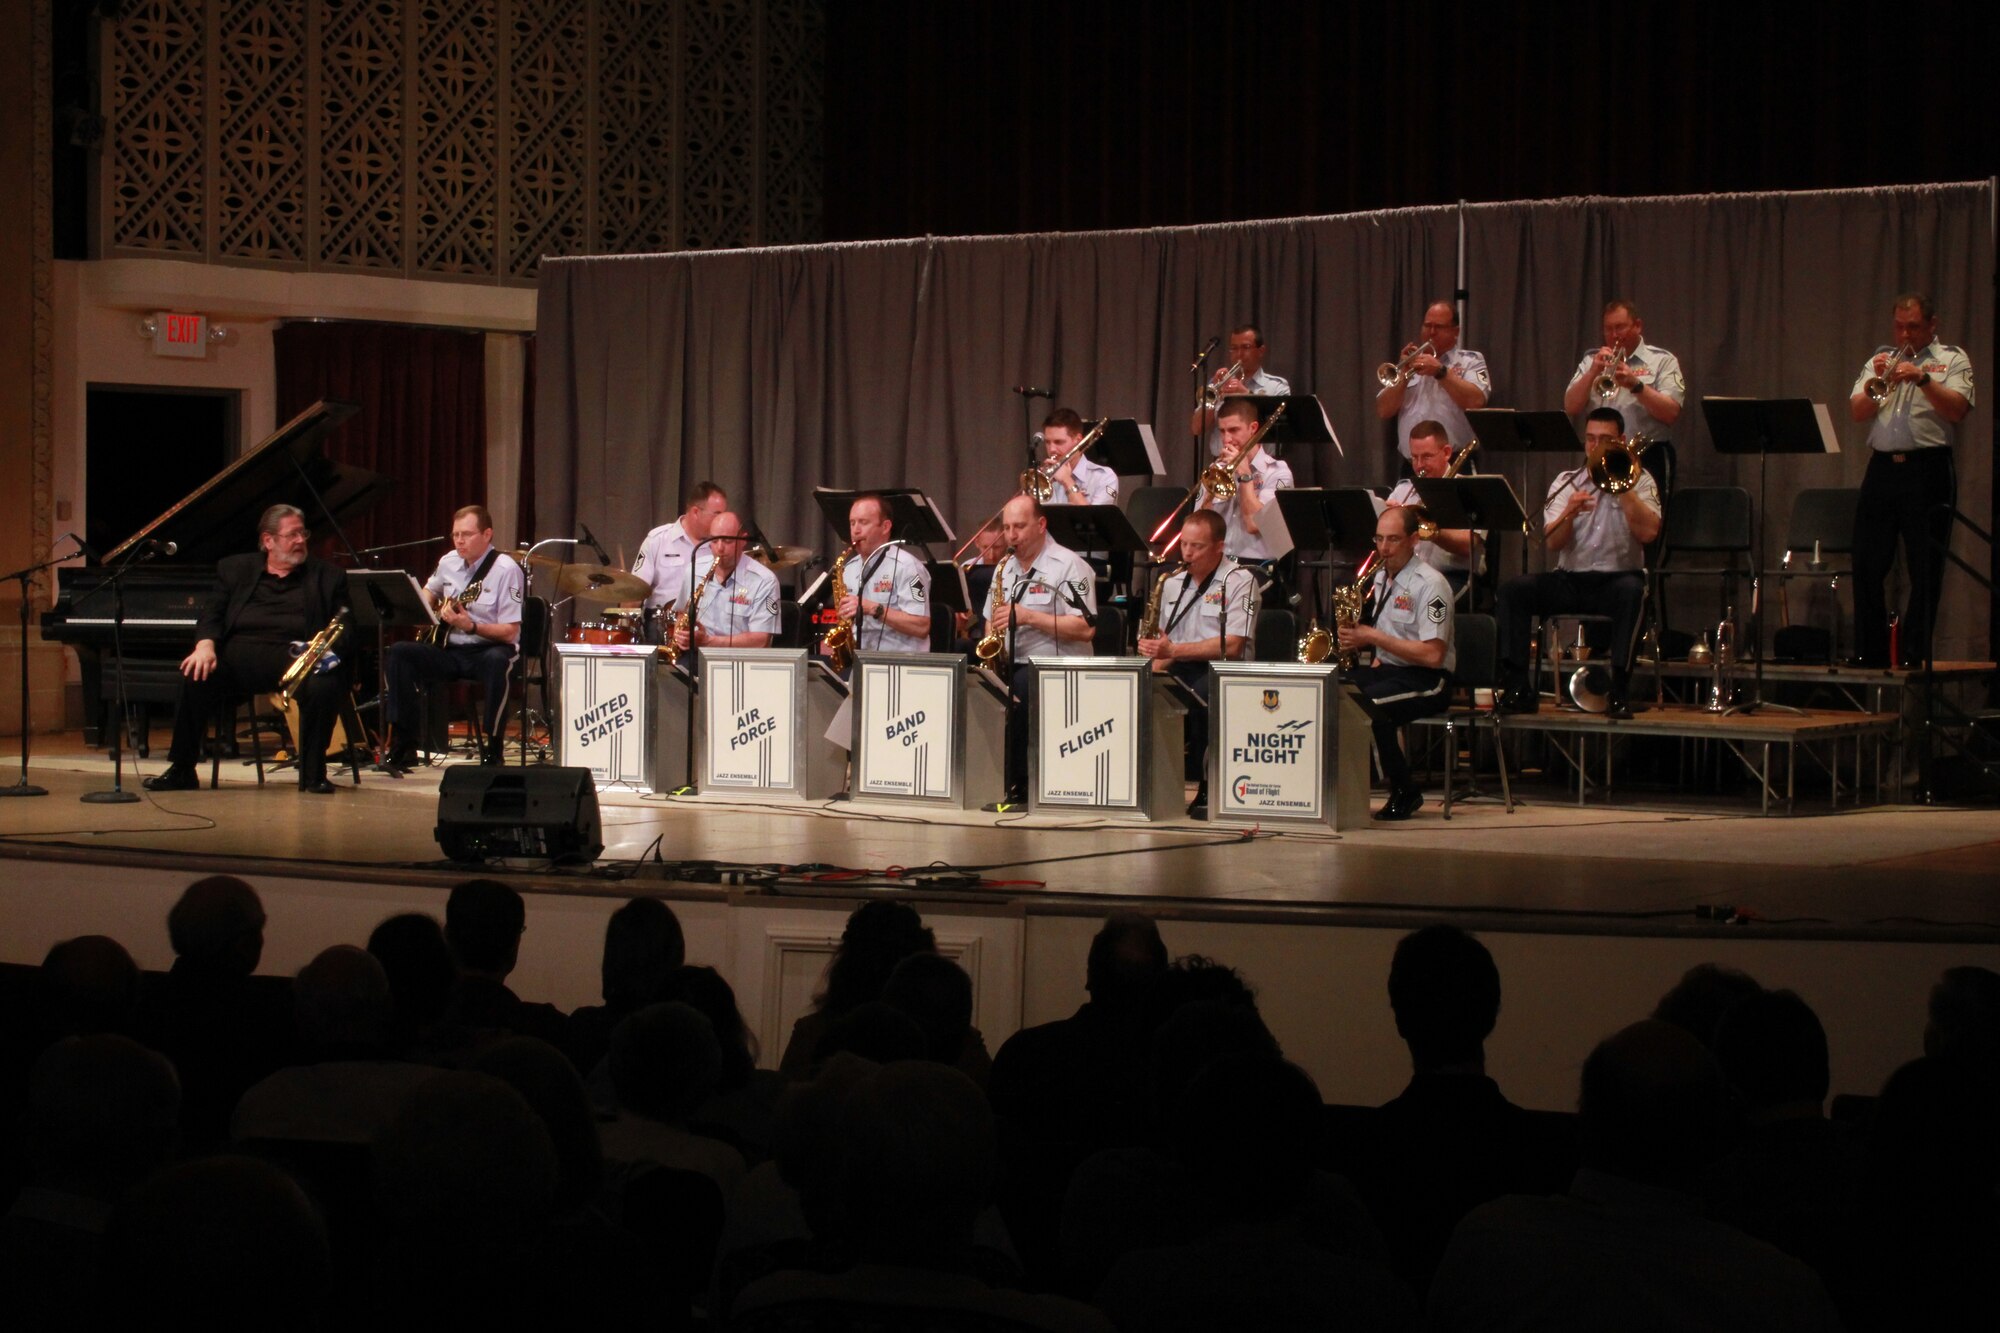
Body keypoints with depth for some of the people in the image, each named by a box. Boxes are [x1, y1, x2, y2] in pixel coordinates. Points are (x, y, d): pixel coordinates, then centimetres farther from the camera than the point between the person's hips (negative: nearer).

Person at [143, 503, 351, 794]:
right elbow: (212, 613, 10)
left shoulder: (327, 577, 16)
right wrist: (205, 645, -12)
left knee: (324, 687, -34)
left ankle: (313, 774, -18)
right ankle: (182, 771, -16)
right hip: (242, 653, 1)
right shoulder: (235, 569, 19)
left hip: (295, 657, -1)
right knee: (196, 677, -28)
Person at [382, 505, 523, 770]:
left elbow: (510, 632, -15)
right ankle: (404, 745, -14)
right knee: (398, 653, -16)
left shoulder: (505, 569, -12)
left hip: (490, 648, -6)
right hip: (450, 650, 6)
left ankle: (493, 748, -27)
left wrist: (471, 626, -29)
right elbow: (429, 591, 30)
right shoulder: (449, 562, 7)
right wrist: (424, 609, 8)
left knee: (497, 661, -40)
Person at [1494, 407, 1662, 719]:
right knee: (1514, 588, -22)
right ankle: (1516, 688, -23)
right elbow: (1553, 542, -2)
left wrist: (1622, 486, -11)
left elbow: (1648, 532, -11)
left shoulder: (1638, 481, 8)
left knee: (1630, 590, -38)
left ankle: (1619, 691, -35)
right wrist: (1569, 512, -21)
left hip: (1617, 578, -2)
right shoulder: (1566, 482, 12)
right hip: (1570, 580, 3)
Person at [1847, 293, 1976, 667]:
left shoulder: (1952, 360, 7)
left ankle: (1914, 654, 2)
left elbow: (1957, 409, -8)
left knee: (1925, 570, -2)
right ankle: (1869, 653, 9)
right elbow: (1858, 412, 8)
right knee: (1867, 566, 1)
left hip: (1928, 470, -4)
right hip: (1882, 467, 4)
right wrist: (1876, 383, -9)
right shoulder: (1881, 360, 18)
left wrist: (1922, 378, -17)